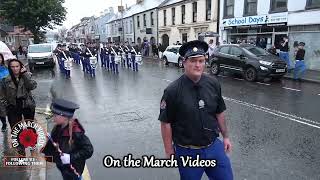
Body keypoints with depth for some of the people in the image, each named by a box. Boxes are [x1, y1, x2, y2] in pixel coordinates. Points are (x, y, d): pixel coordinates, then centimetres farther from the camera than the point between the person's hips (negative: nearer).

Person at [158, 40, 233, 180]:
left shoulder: (213, 84, -4)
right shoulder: (173, 91, -17)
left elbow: (219, 112, 8)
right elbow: (166, 123, -11)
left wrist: (225, 136, 12)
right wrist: (169, 152, -8)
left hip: (214, 147, 4)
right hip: (188, 152, -3)